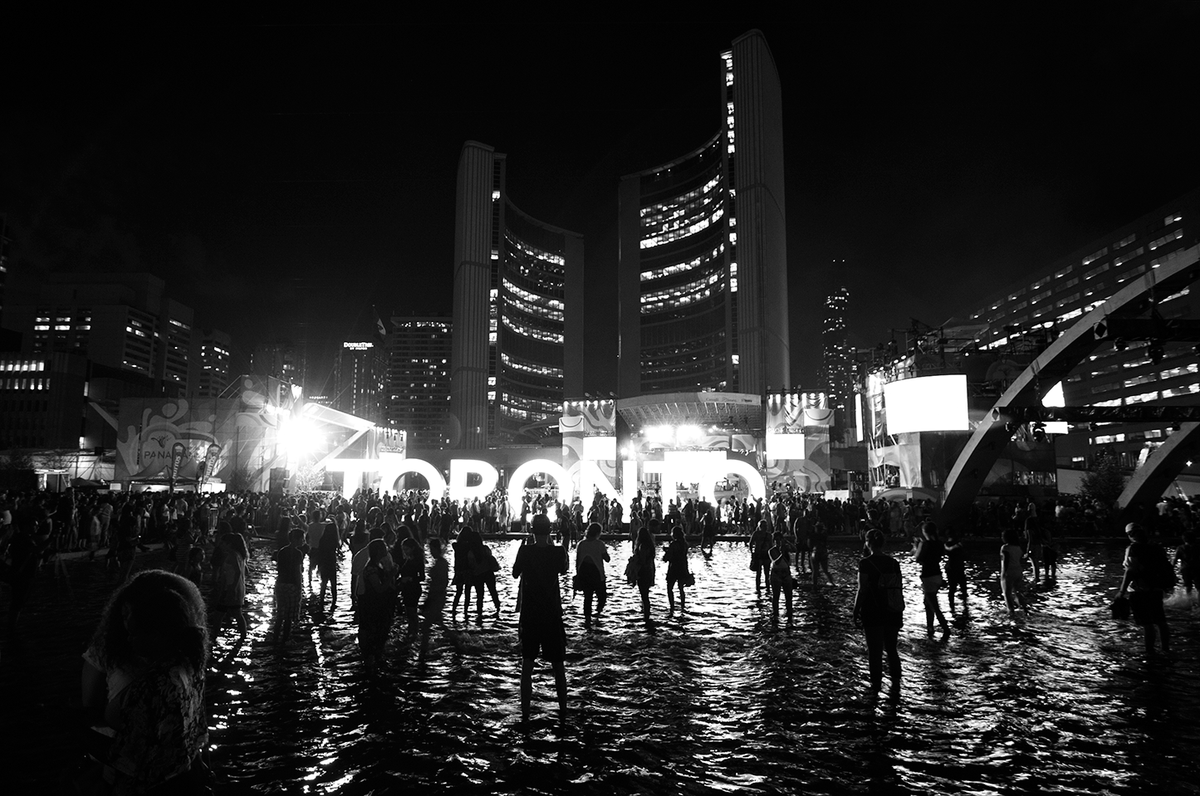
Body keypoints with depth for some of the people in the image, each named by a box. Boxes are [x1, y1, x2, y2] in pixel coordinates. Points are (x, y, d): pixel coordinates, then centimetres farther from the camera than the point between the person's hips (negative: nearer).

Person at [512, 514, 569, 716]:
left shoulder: (525, 550, -11)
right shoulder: (558, 552, -9)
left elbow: (515, 573, 5)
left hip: (529, 615, 0)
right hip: (552, 615, 0)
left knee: (527, 664, 9)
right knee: (558, 666, 11)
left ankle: (525, 711, 10)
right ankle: (563, 710, 18)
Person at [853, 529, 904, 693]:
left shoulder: (865, 564, -13)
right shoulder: (894, 563, 2)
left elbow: (862, 590, -14)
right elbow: (900, 588, 8)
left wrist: (856, 612, -4)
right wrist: (900, 612, 19)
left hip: (872, 613, -4)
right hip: (893, 613, 5)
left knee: (874, 651, 6)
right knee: (892, 649, 16)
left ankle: (876, 684, 13)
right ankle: (896, 684, 14)